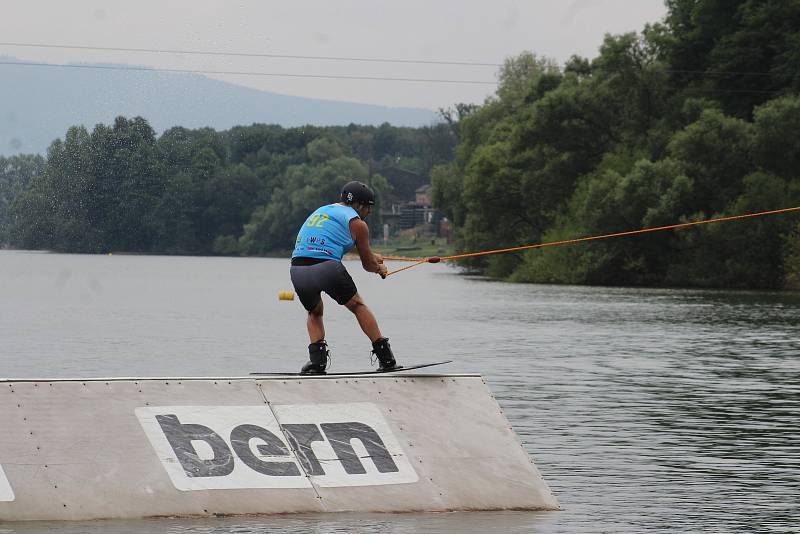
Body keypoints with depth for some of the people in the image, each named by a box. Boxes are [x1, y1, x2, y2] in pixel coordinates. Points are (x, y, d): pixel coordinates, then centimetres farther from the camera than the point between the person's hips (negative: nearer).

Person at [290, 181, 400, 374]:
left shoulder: (320, 211, 32)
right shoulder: (357, 223, 13)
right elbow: (368, 264, 21)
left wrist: (372, 257, 61)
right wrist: (380, 269, 46)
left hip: (297, 269, 4)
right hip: (326, 268, -4)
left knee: (314, 313, 29)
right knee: (358, 306, 18)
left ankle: (317, 361, 10)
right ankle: (386, 359, 18)